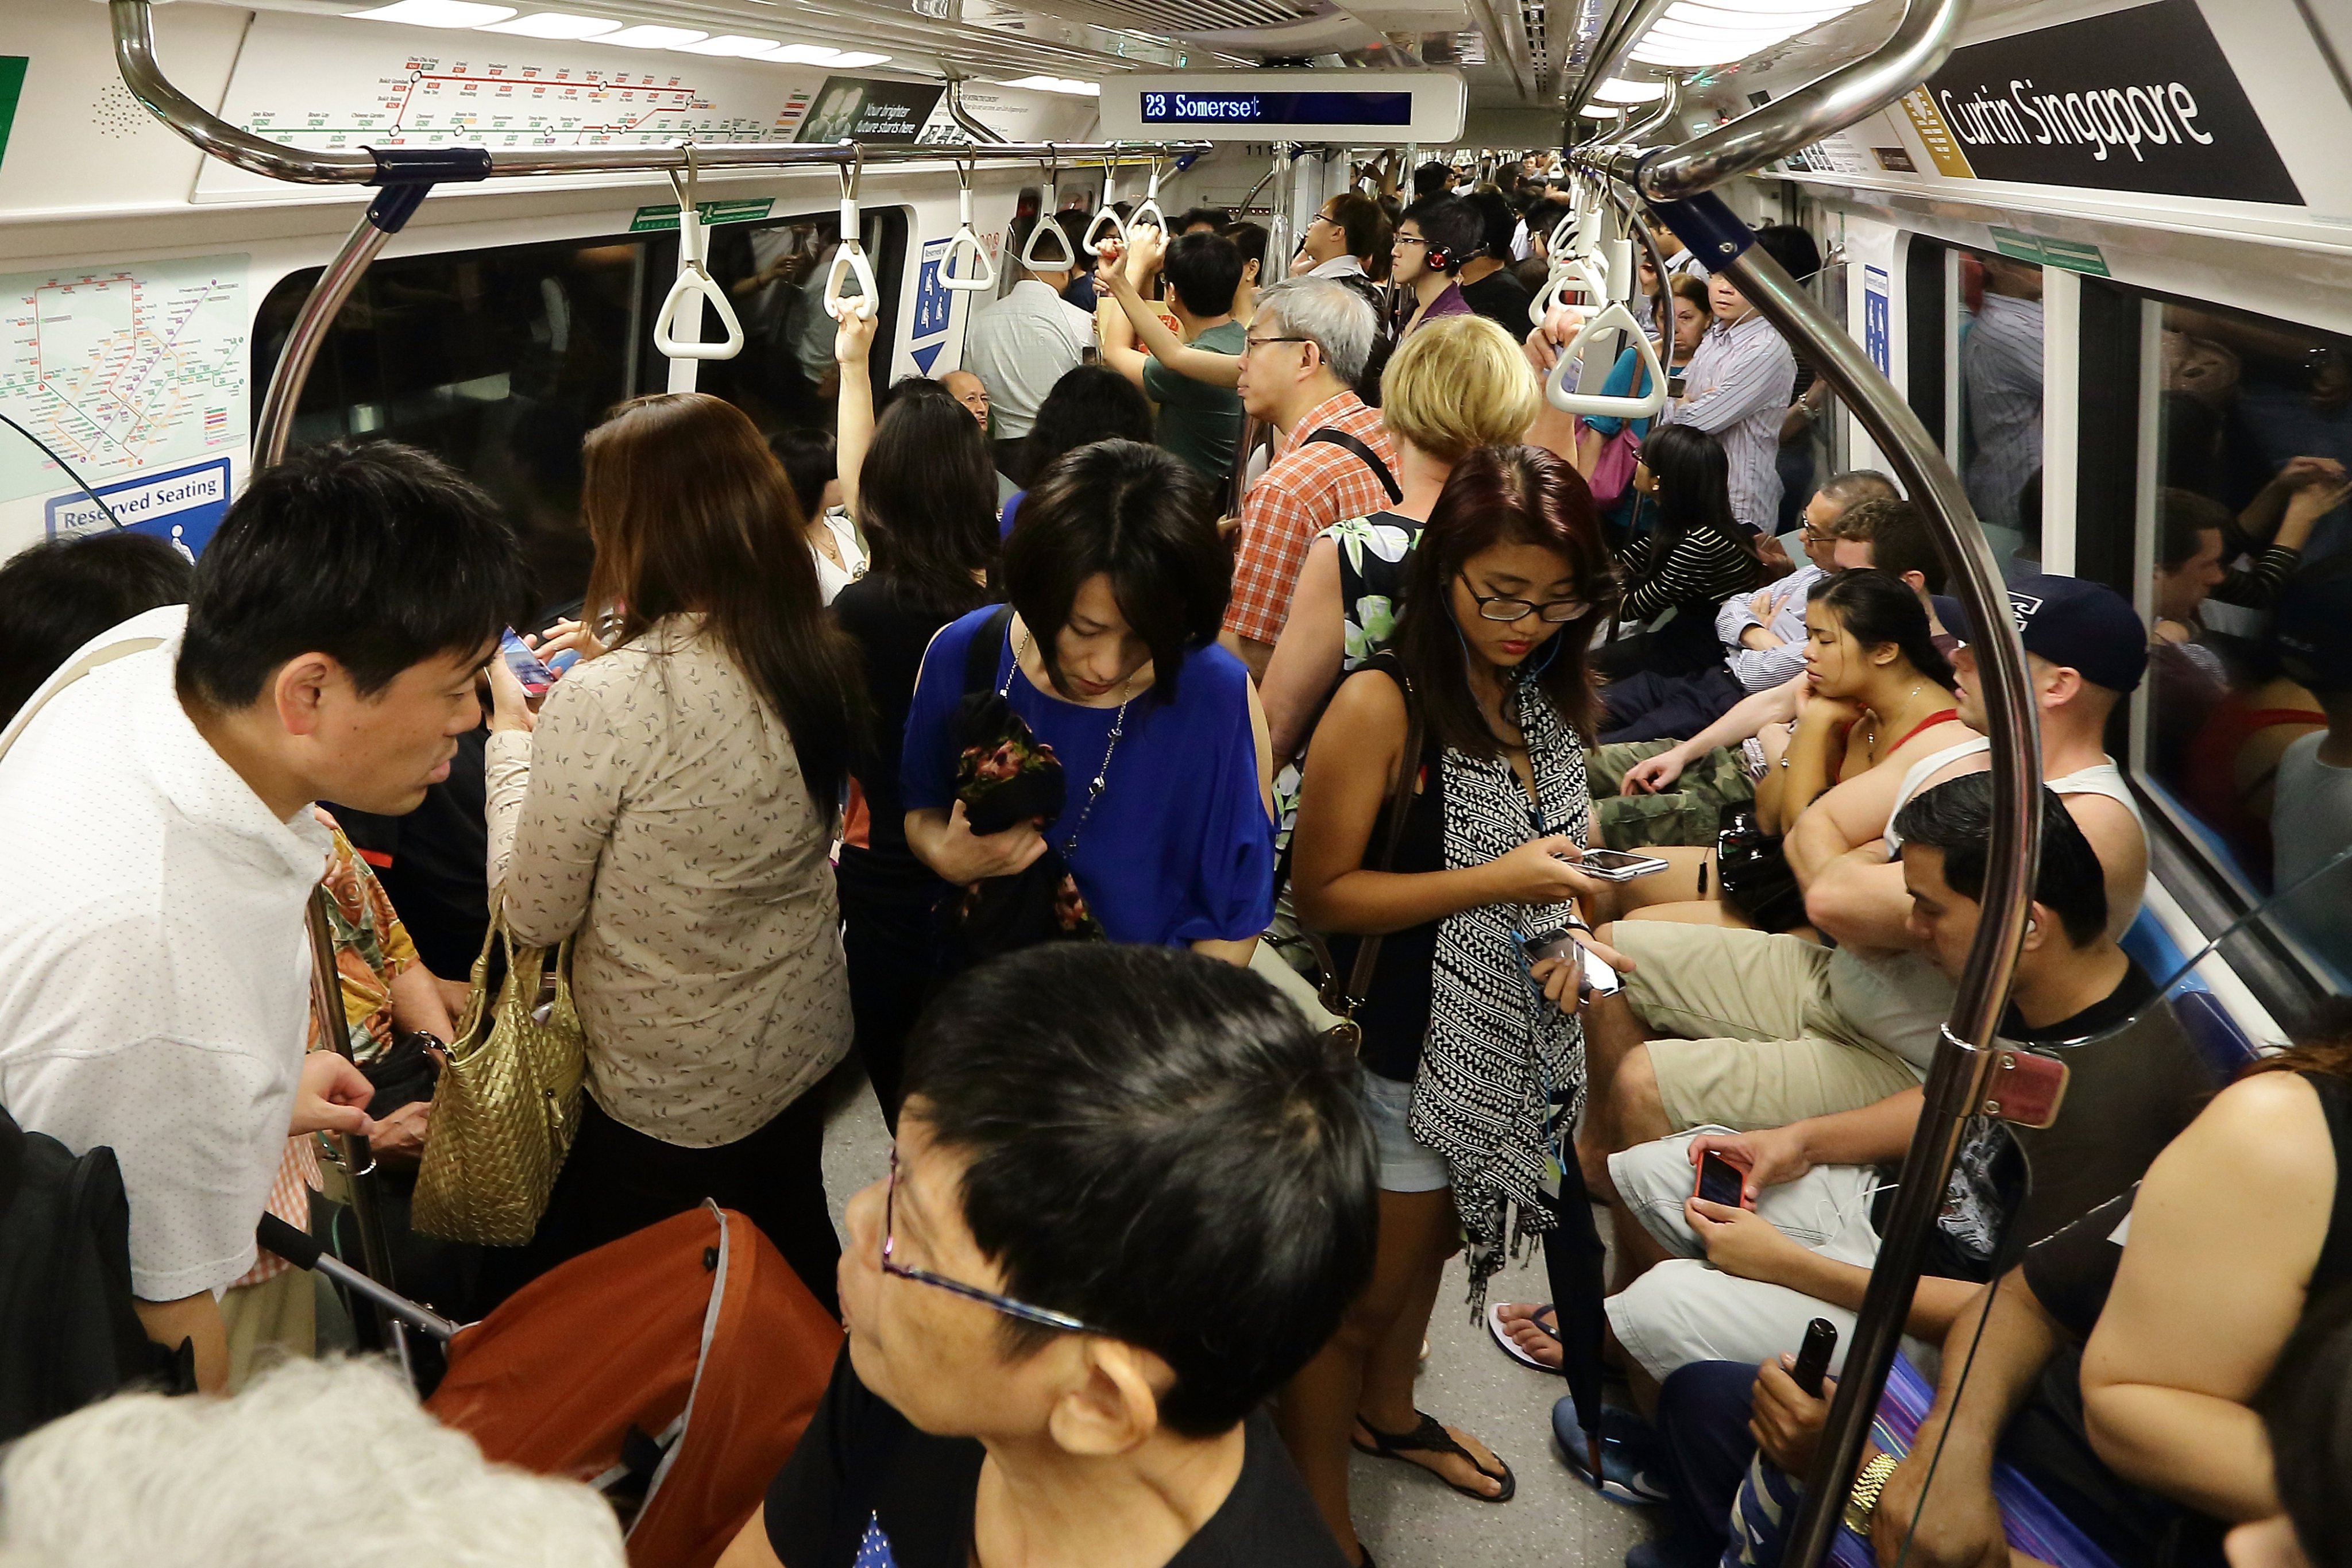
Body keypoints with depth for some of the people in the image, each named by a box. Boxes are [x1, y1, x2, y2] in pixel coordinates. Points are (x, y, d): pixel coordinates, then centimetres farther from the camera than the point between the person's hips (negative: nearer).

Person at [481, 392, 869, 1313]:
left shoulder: (603, 702, -29)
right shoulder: (820, 659, -9)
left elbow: (533, 914, -16)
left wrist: (512, 732, -5)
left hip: (670, 1097, -6)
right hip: (805, 1046, 6)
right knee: (794, 1256, 27)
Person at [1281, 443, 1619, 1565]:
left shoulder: (1543, 695, 0)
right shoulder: (1382, 704, -22)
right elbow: (1322, 892, -21)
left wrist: (1564, 916, -4)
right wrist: (1496, 882, -28)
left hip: (1505, 1040, 7)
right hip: (1403, 1046, -7)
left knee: (1430, 1242, 27)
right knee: (1362, 1290, 8)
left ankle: (1386, 1411, 52)